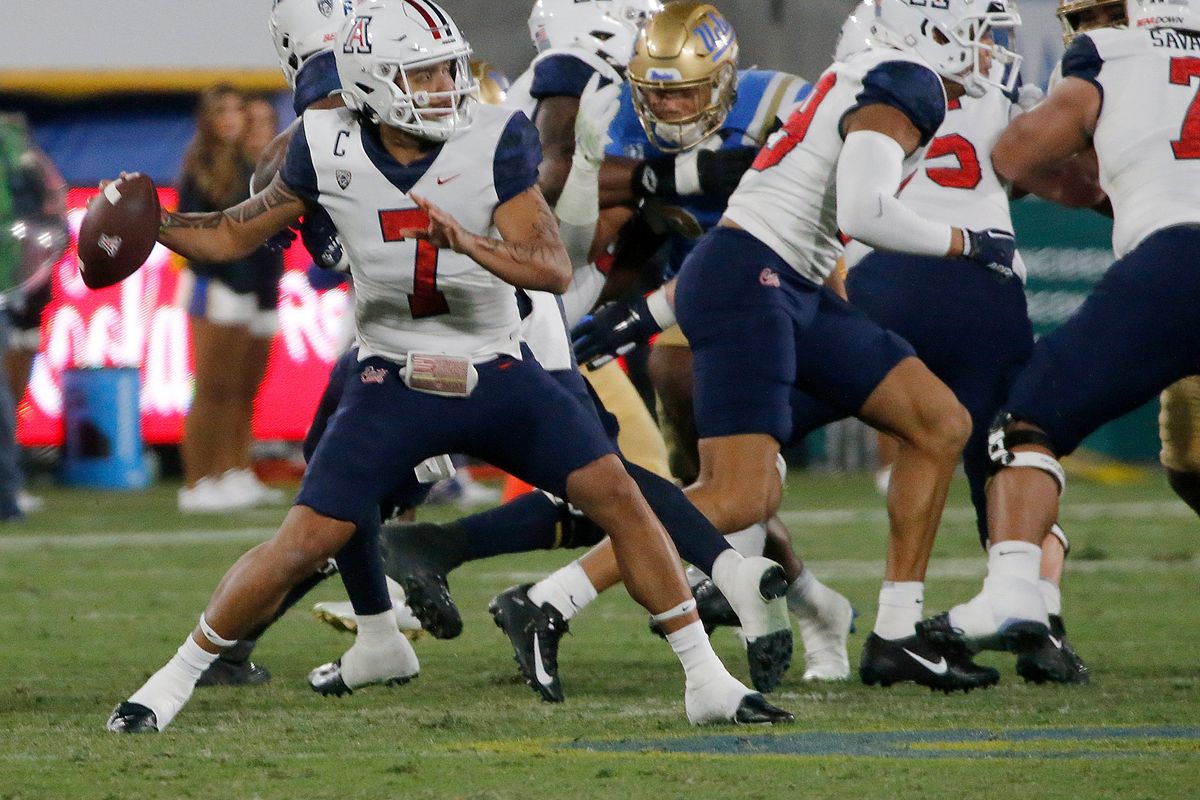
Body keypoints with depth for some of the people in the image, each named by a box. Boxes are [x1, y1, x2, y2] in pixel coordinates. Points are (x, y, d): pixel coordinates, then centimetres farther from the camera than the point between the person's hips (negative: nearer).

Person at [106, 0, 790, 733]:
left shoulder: (493, 143, -14)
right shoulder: (330, 152, -9)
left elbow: (555, 268, -21)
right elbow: (235, 238, 4)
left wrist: (469, 243, -39)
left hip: (498, 376, 1)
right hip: (394, 387, 0)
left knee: (618, 497, -10)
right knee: (303, 547, -9)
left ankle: (707, 680, 1)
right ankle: (178, 678, 9)